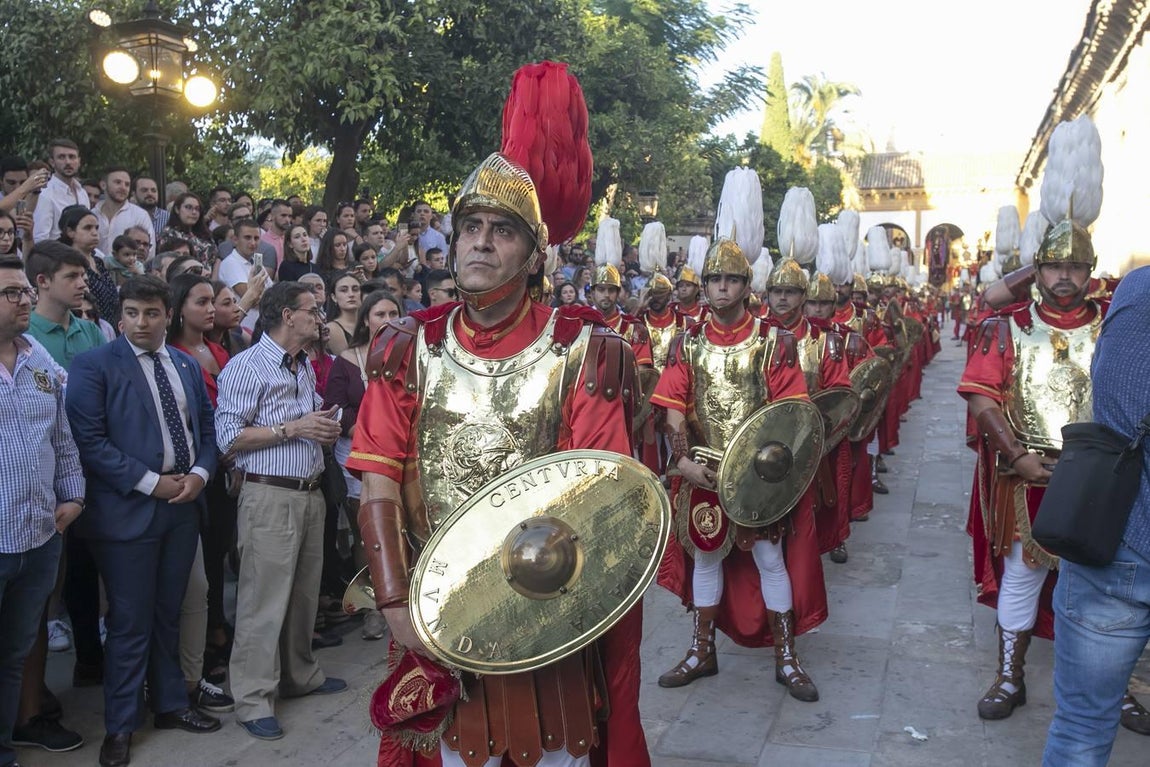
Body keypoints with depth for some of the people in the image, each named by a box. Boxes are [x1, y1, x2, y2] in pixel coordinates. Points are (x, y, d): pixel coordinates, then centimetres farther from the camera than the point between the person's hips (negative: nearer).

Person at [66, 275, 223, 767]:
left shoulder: (187, 366, 12)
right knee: (129, 621, 3)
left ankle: (170, 704, 30)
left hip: (183, 505, 5)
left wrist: (200, 474, -5)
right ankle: (120, 725, 18)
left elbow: (206, 428, 13)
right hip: (127, 509, -5)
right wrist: (150, 482, -16)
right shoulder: (94, 366, -7)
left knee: (168, 614, 16)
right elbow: (90, 440, -14)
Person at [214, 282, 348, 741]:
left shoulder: (306, 368, 17)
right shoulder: (247, 366, -9)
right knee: (264, 599, -4)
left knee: (304, 593, 15)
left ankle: (300, 674, 30)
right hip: (270, 496, -8)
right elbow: (229, 437, -14)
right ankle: (253, 699, 6)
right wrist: (292, 429, -18)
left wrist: (326, 430, 5)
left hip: (310, 492, 8)